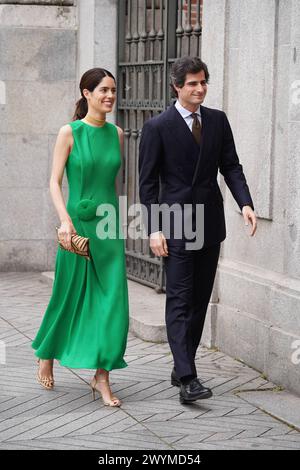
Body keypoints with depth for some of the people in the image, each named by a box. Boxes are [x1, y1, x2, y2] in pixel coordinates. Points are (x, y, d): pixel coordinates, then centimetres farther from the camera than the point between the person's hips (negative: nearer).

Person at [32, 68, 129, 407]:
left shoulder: (116, 134, 7)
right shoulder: (70, 132, -5)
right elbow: (55, 181, -8)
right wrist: (65, 221, -20)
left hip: (108, 225, 4)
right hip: (78, 223, -4)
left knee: (112, 300, -4)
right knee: (70, 296, 9)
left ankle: (101, 376, 3)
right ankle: (47, 356, 35)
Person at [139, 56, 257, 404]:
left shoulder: (218, 120, 7)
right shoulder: (157, 127, -6)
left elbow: (231, 166, 7)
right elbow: (147, 182, -6)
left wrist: (245, 203, -9)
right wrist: (153, 229, -12)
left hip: (210, 224, 5)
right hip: (176, 226, -5)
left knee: (200, 300, 10)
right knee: (180, 300, -8)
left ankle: (181, 368, 22)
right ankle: (187, 379, -13)